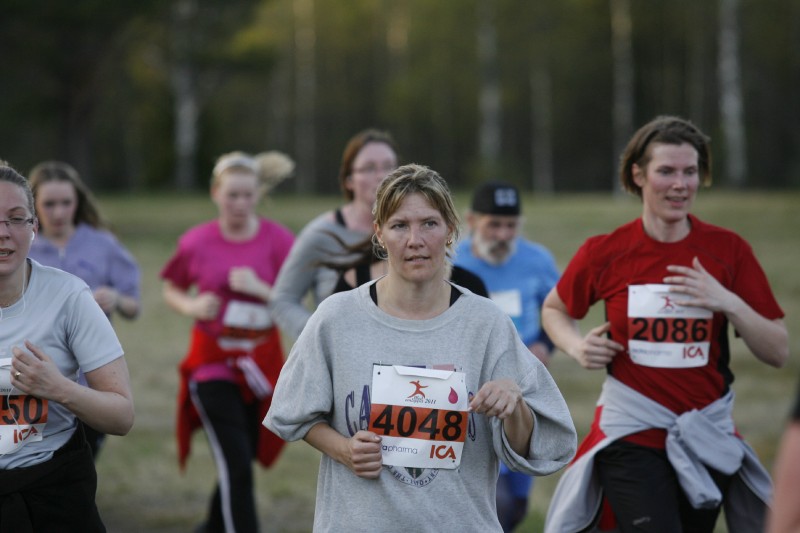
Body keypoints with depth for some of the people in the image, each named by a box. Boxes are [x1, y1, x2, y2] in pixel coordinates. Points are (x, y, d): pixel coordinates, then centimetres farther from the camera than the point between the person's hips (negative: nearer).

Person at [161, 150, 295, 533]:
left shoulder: (278, 240, -6)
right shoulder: (197, 242, -6)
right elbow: (172, 289, 9)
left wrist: (259, 288, -23)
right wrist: (191, 306, -11)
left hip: (261, 364, 2)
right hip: (213, 362, -2)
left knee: (242, 459, 15)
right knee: (236, 463, -12)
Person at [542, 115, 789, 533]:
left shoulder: (727, 249, 0)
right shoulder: (605, 252, -2)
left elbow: (778, 352, -1)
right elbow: (554, 310, 17)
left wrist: (728, 303, -16)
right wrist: (577, 346, -4)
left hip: (708, 436, 2)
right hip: (631, 435, -2)